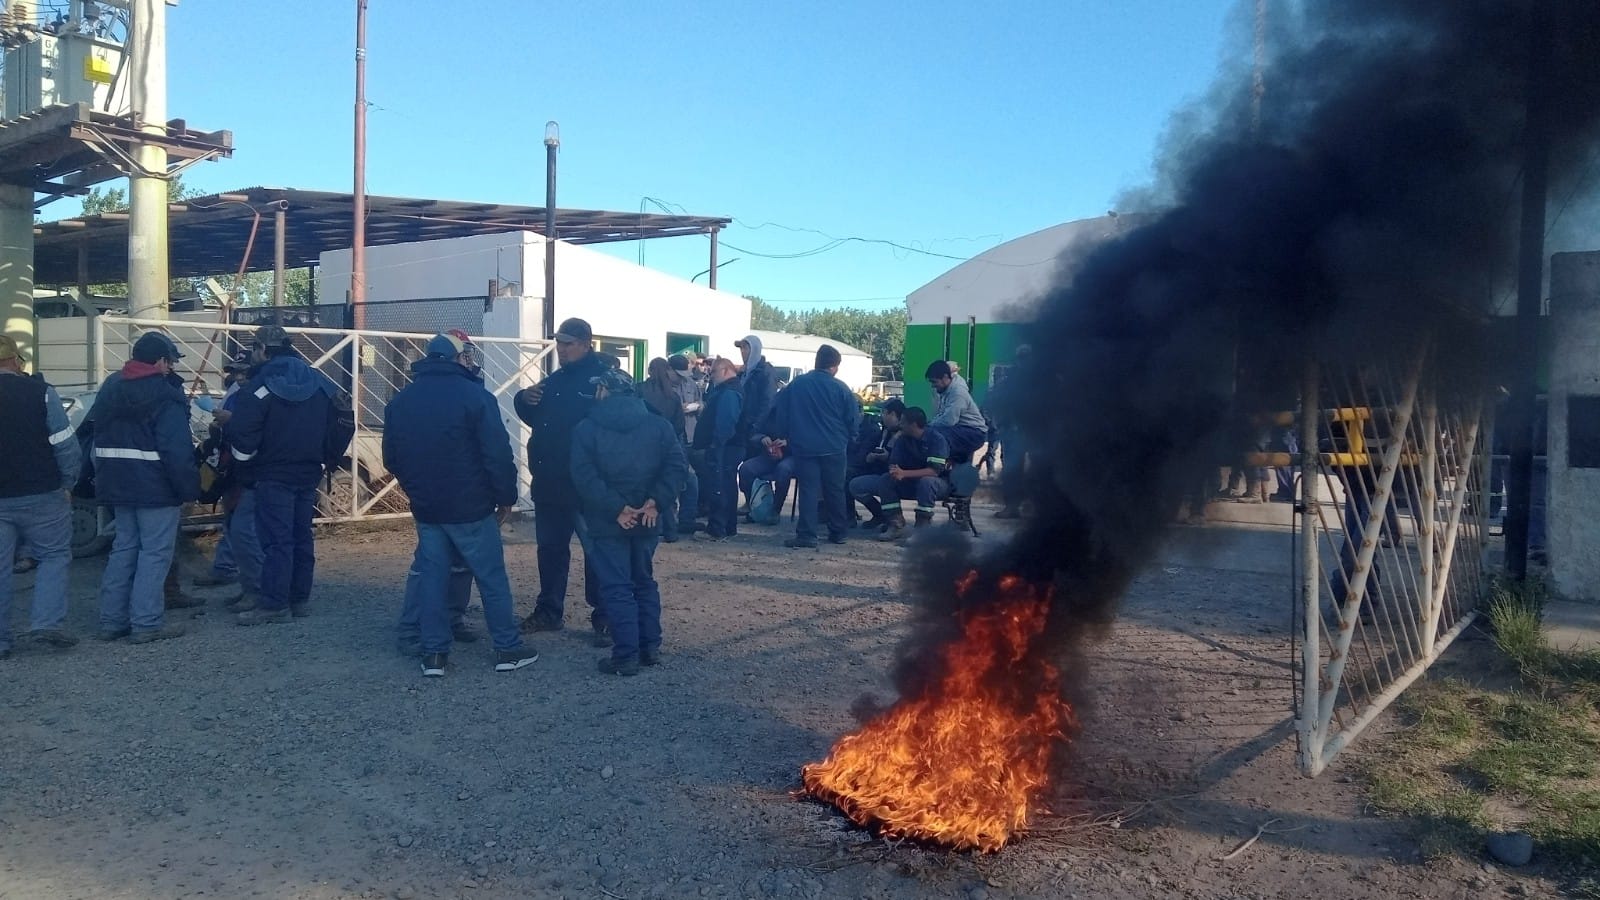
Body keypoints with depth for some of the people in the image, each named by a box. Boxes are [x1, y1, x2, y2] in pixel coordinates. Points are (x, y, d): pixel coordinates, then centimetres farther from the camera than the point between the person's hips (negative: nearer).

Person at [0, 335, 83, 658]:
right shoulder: (39, 391, -7)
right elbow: (65, 445, -10)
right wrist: (67, 483, 2)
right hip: (40, 495, -3)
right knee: (54, 556, 9)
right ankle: (46, 624, -2)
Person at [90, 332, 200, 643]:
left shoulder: (111, 387, 13)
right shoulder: (165, 395, -15)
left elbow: (100, 436, 18)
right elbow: (177, 450, -20)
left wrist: (104, 478, 22)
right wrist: (189, 487, -15)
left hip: (118, 483, 8)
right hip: (156, 486, -8)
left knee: (124, 547, 16)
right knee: (155, 551, -3)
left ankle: (112, 620, 18)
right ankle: (146, 623, -3)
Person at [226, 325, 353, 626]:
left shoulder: (262, 385, -12)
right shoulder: (319, 382, 9)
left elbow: (242, 430, -20)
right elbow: (344, 419, 11)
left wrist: (244, 461, -3)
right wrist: (327, 459, 15)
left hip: (273, 475, -6)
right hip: (308, 473, 6)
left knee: (276, 539, -5)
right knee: (302, 536, 12)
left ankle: (275, 604, -4)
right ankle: (300, 599, 17)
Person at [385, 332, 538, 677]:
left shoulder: (400, 401, 7)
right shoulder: (474, 395, -12)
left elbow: (391, 458, 12)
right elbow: (498, 454, -15)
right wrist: (506, 497, -4)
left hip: (426, 508, 5)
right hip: (470, 508, -5)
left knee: (431, 578, 11)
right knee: (492, 578, 4)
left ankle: (434, 653, 13)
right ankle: (508, 648, 11)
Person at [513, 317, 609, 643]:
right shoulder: (555, 379, 15)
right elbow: (534, 418, 24)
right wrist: (524, 400, 4)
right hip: (549, 483, 8)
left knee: (597, 551, 0)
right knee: (550, 548, 16)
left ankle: (604, 617, 8)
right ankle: (549, 610, 28)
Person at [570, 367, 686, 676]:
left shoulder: (586, 429, -3)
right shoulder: (658, 425, 5)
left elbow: (585, 476, -14)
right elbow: (676, 464, -6)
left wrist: (616, 509, -14)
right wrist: (656, 502, -9)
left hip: (607, 521, -4)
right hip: (647, 518, 4)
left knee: (616, 587, 1)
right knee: (645, 581, 17)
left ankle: (626, 656, 0)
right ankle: (650, 647, 21)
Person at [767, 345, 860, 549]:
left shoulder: (796, 385, 1)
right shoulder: (841, 389, -5)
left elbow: (779, 413, 5)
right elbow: (853, 420, -1)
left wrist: (782, 437, 18)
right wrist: (846, 439, 16)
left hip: (804, 447, 0)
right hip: (834, 448, 0)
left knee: (807, 490, 1)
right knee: (835, 490, 12)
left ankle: (807, 535, -6)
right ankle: (838, 532, 19)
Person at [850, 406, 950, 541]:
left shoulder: (936, 438, -19)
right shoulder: (902, 439, 0)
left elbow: (934, 471, -29)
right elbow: (893, 465, -6)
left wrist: (904, 473, -40)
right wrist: (895, 472, -32)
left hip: (936, 484, -6)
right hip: (910, 483, 6)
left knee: (926, 481, -39)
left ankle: (923, 526, -28)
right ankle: (894, 521, -16)